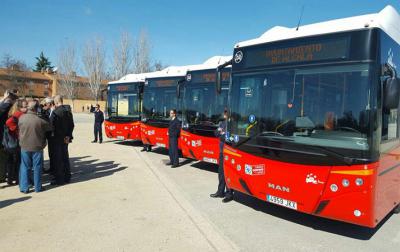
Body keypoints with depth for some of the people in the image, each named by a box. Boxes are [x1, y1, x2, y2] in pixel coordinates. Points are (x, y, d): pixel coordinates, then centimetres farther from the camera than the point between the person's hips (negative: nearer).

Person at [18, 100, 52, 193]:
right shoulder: (40, 120, -17)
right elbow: (50, 127, -3)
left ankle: (24, 187, 15)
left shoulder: (21, 118, -8)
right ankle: (38, 187, 17)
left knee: (24, 167, 13)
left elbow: (18, 128, 8)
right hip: (37, 147, -2)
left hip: (24, 147, 2)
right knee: (37, 168, 9)